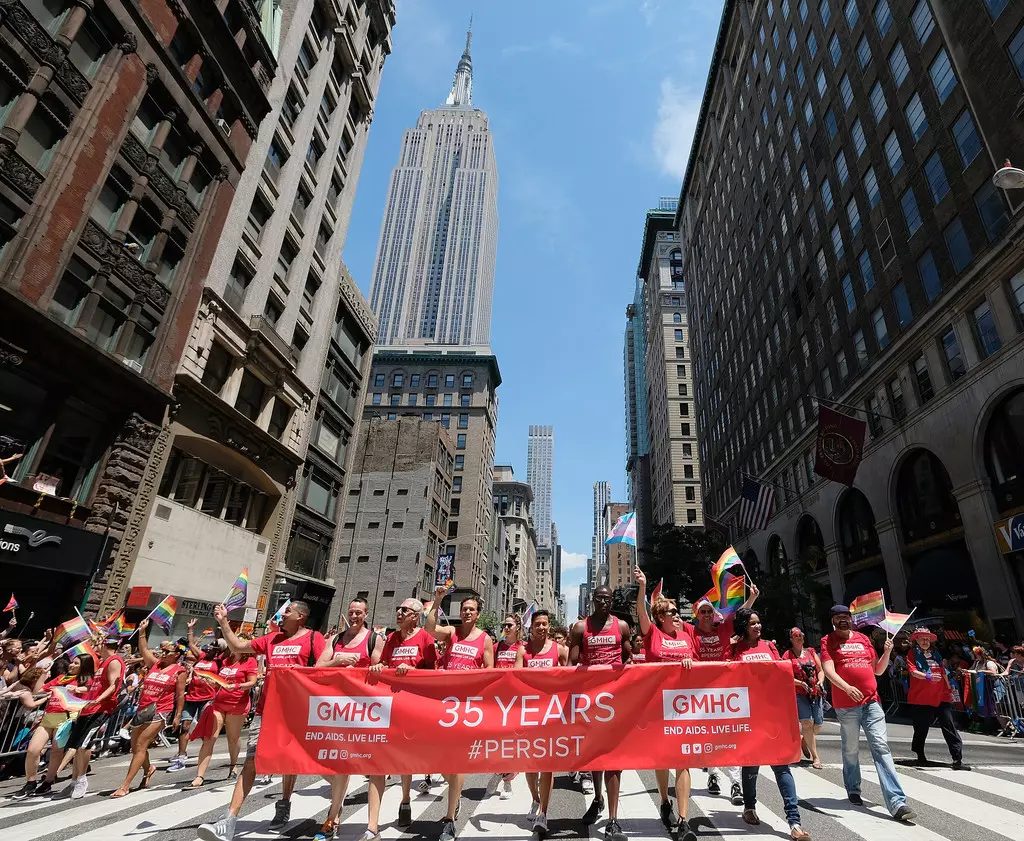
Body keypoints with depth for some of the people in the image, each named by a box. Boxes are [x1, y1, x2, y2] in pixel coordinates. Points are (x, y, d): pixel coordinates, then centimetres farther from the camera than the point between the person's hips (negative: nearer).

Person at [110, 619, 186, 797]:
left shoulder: (179, 671, -5)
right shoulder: (155, 664, 10)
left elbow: (180, 695, -4)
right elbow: (143, 650, 0)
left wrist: (178, 716, -6)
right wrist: (142, 631, -7)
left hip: (160, 712, -7)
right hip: (142, 709, 7)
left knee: (140, 746, -11)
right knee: (135, 747, 17)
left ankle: (124, 786, -3)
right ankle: (148, 768, 44)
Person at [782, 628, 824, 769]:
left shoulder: (811, 651, 12)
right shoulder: (787, 655, 0)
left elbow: (820, 670, 13)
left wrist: (820, 682, -5)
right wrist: (801, 683, -16)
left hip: (816, 693, 4)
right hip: (799, 693, -4)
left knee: (818, 725, 3)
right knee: (807, 722, -16)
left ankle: (804, 740, 34)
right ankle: (815, 757, -4)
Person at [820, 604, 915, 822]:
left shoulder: (863, 639, 14)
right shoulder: (828, 641, -1)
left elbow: (878, 670, 18)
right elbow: (828, 670, -13)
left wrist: (887, 652, 2)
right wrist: (847, 688, -28)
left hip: (872, 702, 3)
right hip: (846, 705, -3)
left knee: (881, 747, -4)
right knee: (851, 751, 9)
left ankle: (897, 802, -5)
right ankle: (853, 790, 27)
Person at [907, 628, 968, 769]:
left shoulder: (935, 654, 15)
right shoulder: (913, 654, -1)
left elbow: (943, 673, 22)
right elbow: (914, 672, -14)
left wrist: (949, 690, 19)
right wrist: (928, 676, -30)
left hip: (941, 696, 4)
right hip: (921, 698, -4)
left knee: (949, 726, -4)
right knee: (921, 727, 5)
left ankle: (957, 759, -2)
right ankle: (919, 754, 23)